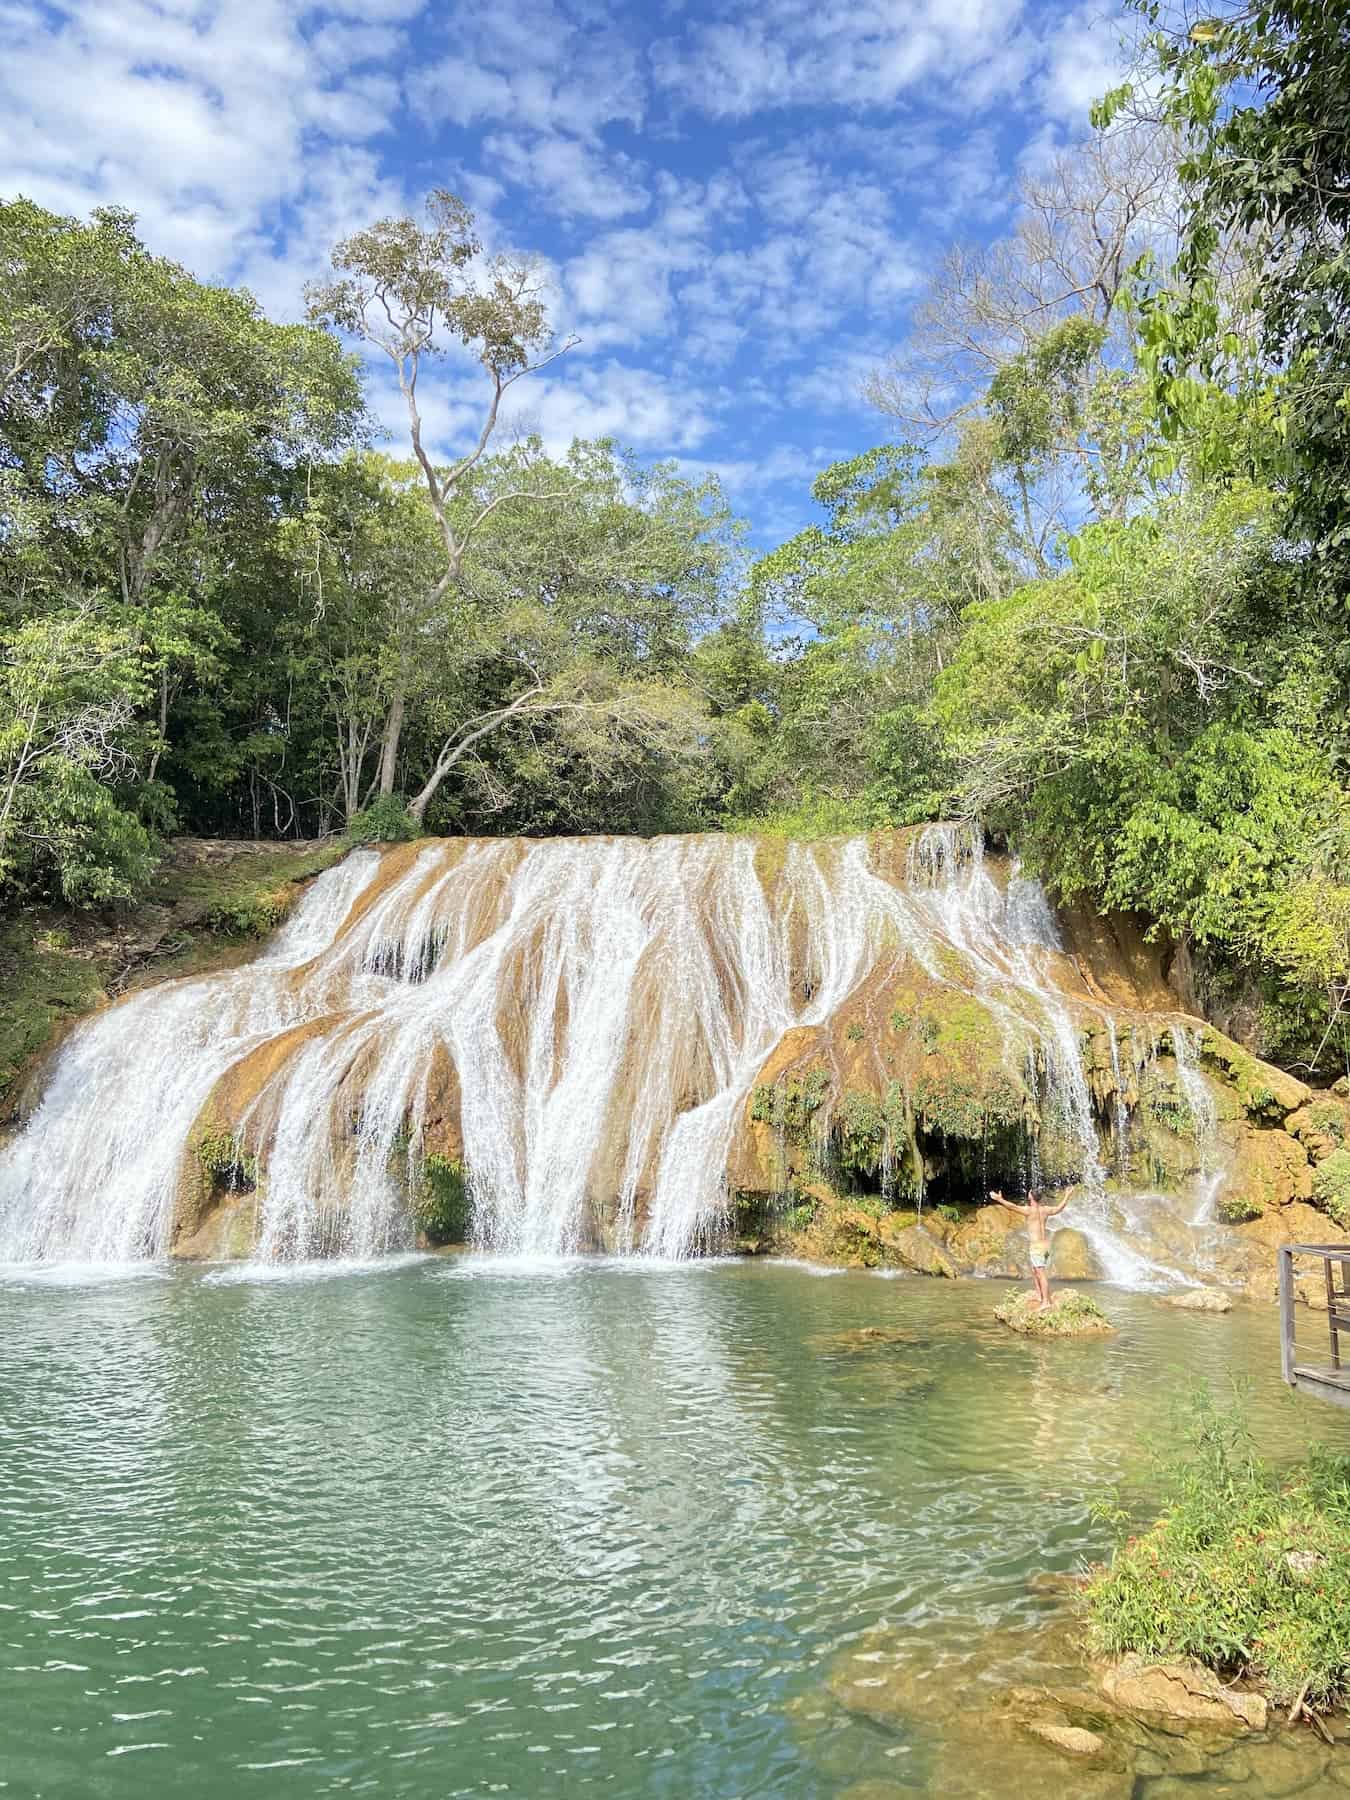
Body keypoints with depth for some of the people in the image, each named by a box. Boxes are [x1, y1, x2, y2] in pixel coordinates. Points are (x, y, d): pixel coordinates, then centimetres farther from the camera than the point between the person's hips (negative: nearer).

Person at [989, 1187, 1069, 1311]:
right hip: (1046, 1244, 8)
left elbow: (1013, 1207, -25)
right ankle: (1039, 1295, 26)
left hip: (1037, 1246, -8)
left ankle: (1045, 1302, -6)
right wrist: (1067, 1196, 39)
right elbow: (1060, 1208, 25)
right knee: (1034, 1270, 22)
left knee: (1041, 1274, -6)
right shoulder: (1045, 1210, 8)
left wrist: (1000, 1199, -24)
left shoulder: (1029, 1210, -12)